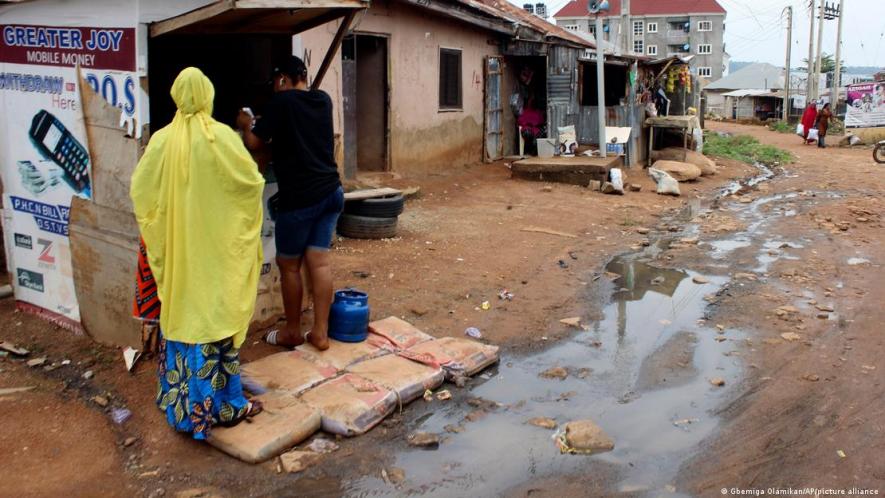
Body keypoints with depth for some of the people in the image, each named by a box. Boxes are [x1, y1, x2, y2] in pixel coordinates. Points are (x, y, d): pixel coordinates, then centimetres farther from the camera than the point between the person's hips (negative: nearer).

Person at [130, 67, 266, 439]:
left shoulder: (162, 140, -4)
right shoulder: (222, 137, -12)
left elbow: (139, 190, 0)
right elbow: (253, 181, -9)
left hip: (175, 247, 3)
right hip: (216, 247, -3)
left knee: (180, 312, 13)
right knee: (215, 314, 5)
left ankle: (181, 401, 24)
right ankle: (221, 404, 14)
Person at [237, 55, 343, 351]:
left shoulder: (282, 101, -8)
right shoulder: (323, 100, 10)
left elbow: (254, 143, -2)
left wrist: (246, 125, 18)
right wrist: (267, 126, 36)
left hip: (299, 196, -6)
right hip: (331, 192, 6)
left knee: (288, 265, 8)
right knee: (319, 261, 7)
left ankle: (292, 332, 20)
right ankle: (320, 333, 9)